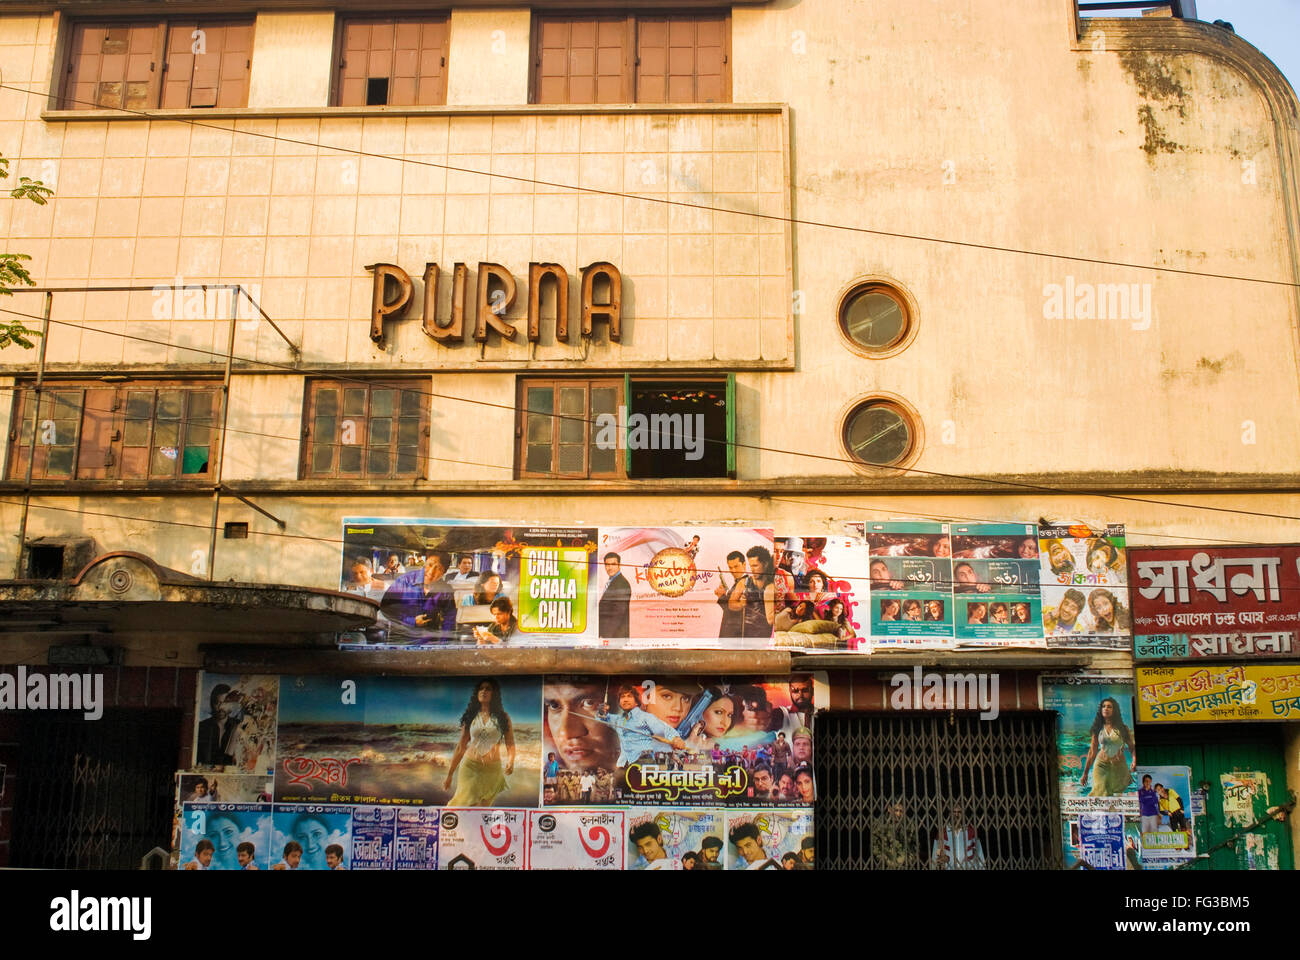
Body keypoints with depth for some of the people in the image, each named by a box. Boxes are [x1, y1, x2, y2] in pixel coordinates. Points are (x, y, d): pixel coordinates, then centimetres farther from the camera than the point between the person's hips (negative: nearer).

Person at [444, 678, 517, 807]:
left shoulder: (502, 717, 5)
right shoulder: (471, 716, 7)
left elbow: (510, 744, 2)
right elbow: (461, 747, 9)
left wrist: (510, 761, -20)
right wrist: (449, 774, 7)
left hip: (492, 770, 0)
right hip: (470, 767, 0)